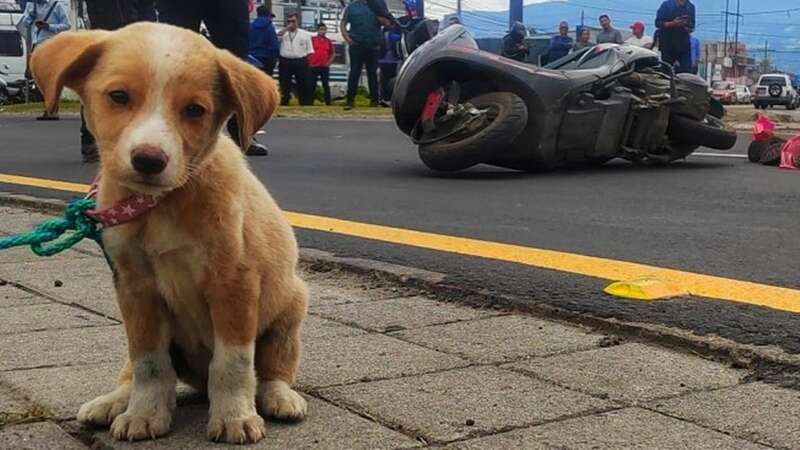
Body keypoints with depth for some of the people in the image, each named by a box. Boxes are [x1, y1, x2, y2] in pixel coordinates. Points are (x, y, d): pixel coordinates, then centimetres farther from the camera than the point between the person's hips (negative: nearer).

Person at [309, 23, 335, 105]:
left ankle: (328, 103, 5)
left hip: (325, 67, 2)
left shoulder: (328, 41, 8)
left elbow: (333, 53, 16)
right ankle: (310, 102, 7)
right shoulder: (312, 39, 0)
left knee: (326, 85, 3)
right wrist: (309, 61, -4)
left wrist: (329, 62, 4)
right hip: (313, 67, -2)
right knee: (312, 85, 2)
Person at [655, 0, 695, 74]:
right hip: (668, 44, -2)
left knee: (686, 71, -7)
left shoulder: (690, 7, 8)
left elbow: (691, 26, 15)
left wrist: (689, 28, -8)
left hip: (684, 45, 2)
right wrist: (672, 23, -19)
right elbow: (658, 23, -5)